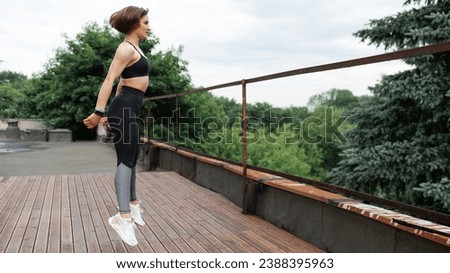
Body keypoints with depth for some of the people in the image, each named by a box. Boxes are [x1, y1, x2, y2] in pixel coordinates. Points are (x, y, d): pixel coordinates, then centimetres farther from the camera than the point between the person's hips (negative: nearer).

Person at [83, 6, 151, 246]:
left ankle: (132, 202, 34)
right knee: (126, 159, -13)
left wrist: (110, 113, 26)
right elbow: (109, 80, -20)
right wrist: (99, 112, -26)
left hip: (129, 109, 10)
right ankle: (124, 217, -13)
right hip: (125, 109, -10)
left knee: (132, 157, 18)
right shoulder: (126, 48, -10)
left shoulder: (134, 49, 21)